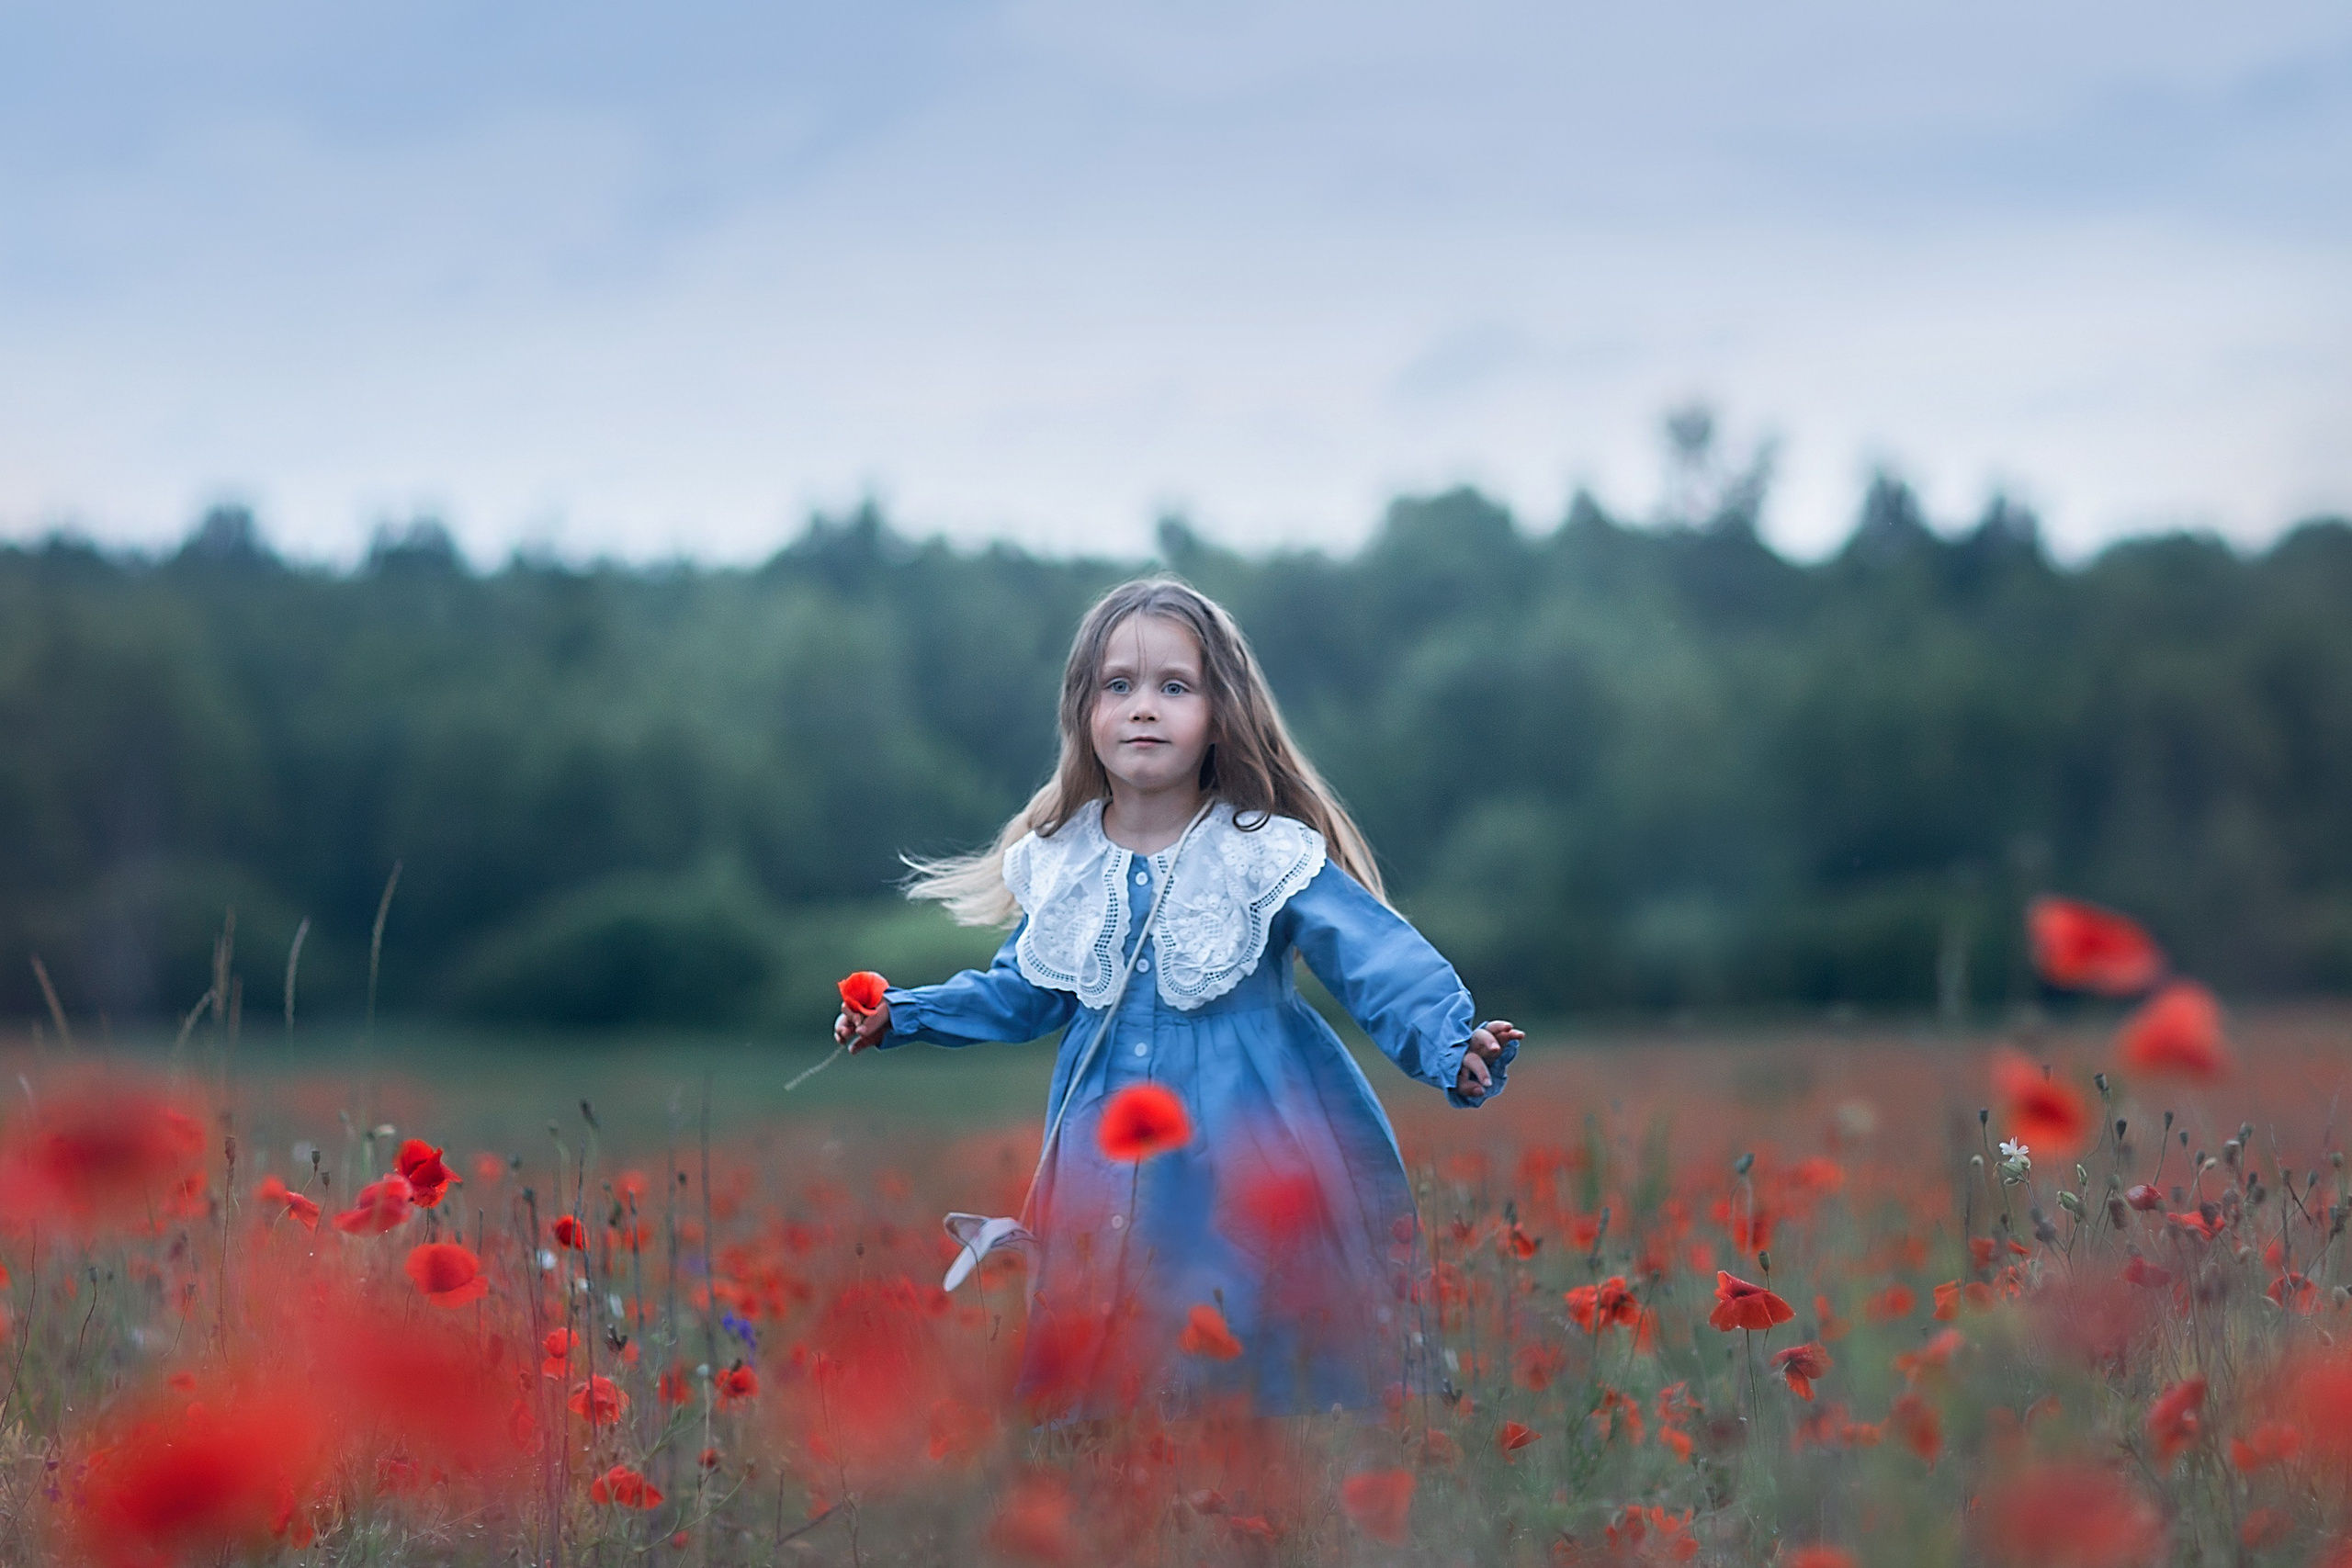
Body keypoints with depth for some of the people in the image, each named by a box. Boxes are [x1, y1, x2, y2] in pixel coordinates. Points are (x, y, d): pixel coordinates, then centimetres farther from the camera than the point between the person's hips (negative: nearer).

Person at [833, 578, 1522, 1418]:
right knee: (1114, 1356, 5)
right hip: (1114, 1153, 3)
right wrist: (899, 1016, 12)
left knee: (1270, 1359, -2)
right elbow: (1021, 992, 18)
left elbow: (1381, 960, -16)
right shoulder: (1062, 867, 4)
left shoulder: (1269, 857, -9)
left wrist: (1451, 1047, -31)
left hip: (1255, 1147, -3)